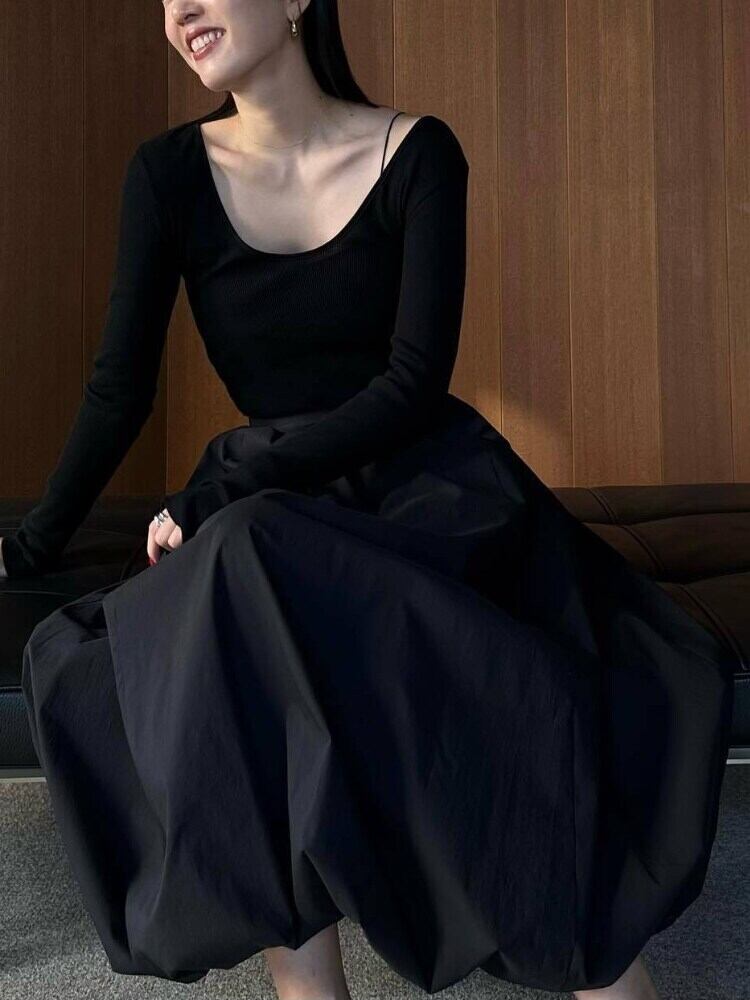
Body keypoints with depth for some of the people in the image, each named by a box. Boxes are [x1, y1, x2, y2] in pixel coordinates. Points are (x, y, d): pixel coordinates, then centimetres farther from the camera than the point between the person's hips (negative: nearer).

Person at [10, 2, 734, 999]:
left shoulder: (416, 152, -5)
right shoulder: (170, 173, 1)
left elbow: (413, 384, -11)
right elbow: (121, 389, 1)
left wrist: (212, 494, -16)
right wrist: (34, 544, -7)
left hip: (434, 486, -2)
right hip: (279, 520, 3)